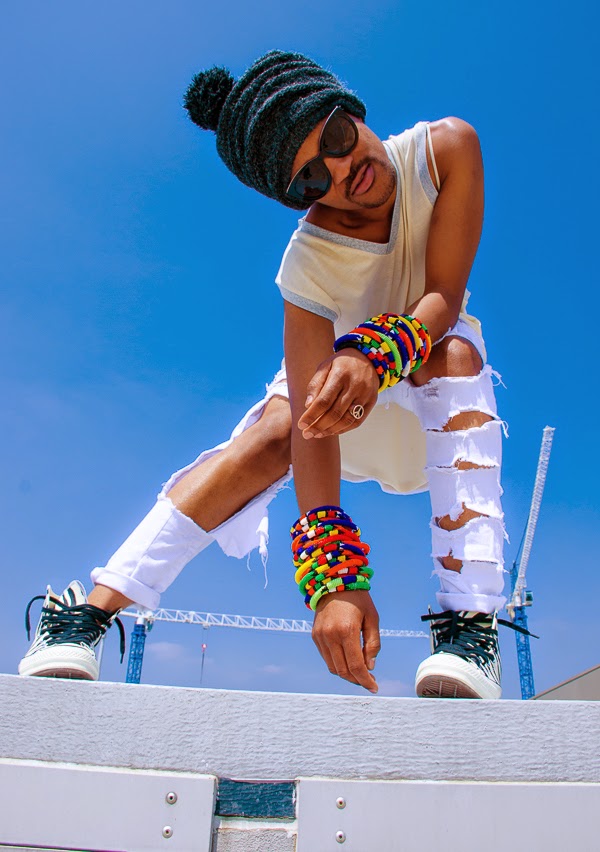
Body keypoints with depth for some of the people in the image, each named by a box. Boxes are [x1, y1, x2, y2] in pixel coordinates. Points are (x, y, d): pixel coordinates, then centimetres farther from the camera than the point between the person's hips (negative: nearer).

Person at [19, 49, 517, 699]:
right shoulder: (308, 263, -32)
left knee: (456, 352, -34)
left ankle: (470, 620, -40)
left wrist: (378, 355, -52)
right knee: (271, 434, -31)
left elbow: (445, 298, -30)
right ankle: (91, 611, -28)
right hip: (338, 369, -1)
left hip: (432, 369, 2)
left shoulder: (447, 148, -25)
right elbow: (314, 417, -39)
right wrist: (331, 574, -47)